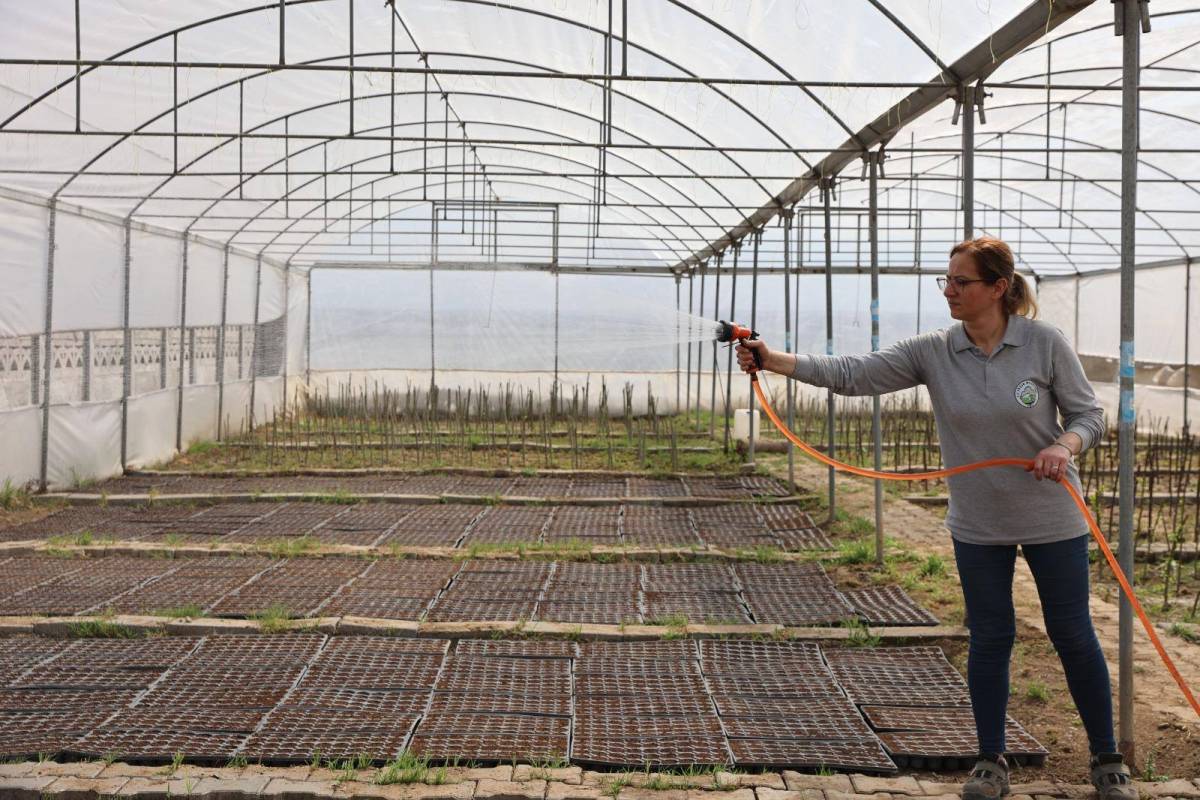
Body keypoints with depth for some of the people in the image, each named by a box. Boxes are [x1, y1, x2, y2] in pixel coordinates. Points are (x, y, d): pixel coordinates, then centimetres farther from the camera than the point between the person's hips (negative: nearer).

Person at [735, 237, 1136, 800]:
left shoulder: (1044, 343, -12)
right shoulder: (933, 352, -7)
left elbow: (1089, 414, -4)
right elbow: (854, 374, -14)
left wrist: (1065, 444, -26)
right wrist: (772, 361, -25)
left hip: (1051, 519, -2)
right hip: (977, 526, 2)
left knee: (1072, 635, 8)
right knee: (989, 638, 10)